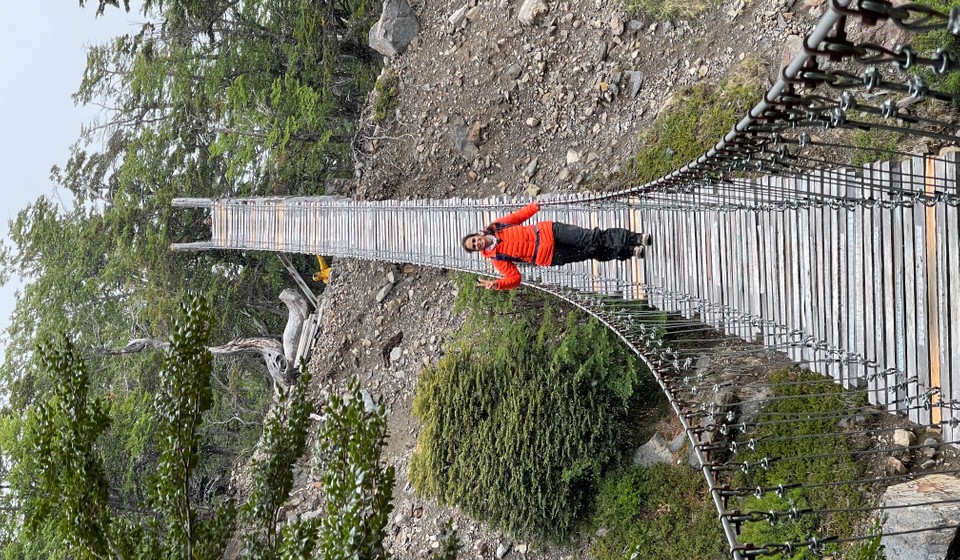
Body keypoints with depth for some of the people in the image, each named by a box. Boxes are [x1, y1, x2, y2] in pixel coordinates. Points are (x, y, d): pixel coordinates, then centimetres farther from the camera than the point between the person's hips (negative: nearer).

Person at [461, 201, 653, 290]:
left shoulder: (497, 227, 5)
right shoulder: (496, 258, -4)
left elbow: (518, 216, 18)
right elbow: (514, 278, -8)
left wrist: (533, 207, 9)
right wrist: (496, 284, -25)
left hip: (547, 232, 2)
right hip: (548, 256, -2)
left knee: (591, 239, -10)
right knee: (593, 253, -9)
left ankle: (635, 239, -3)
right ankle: (628, 252, 3)